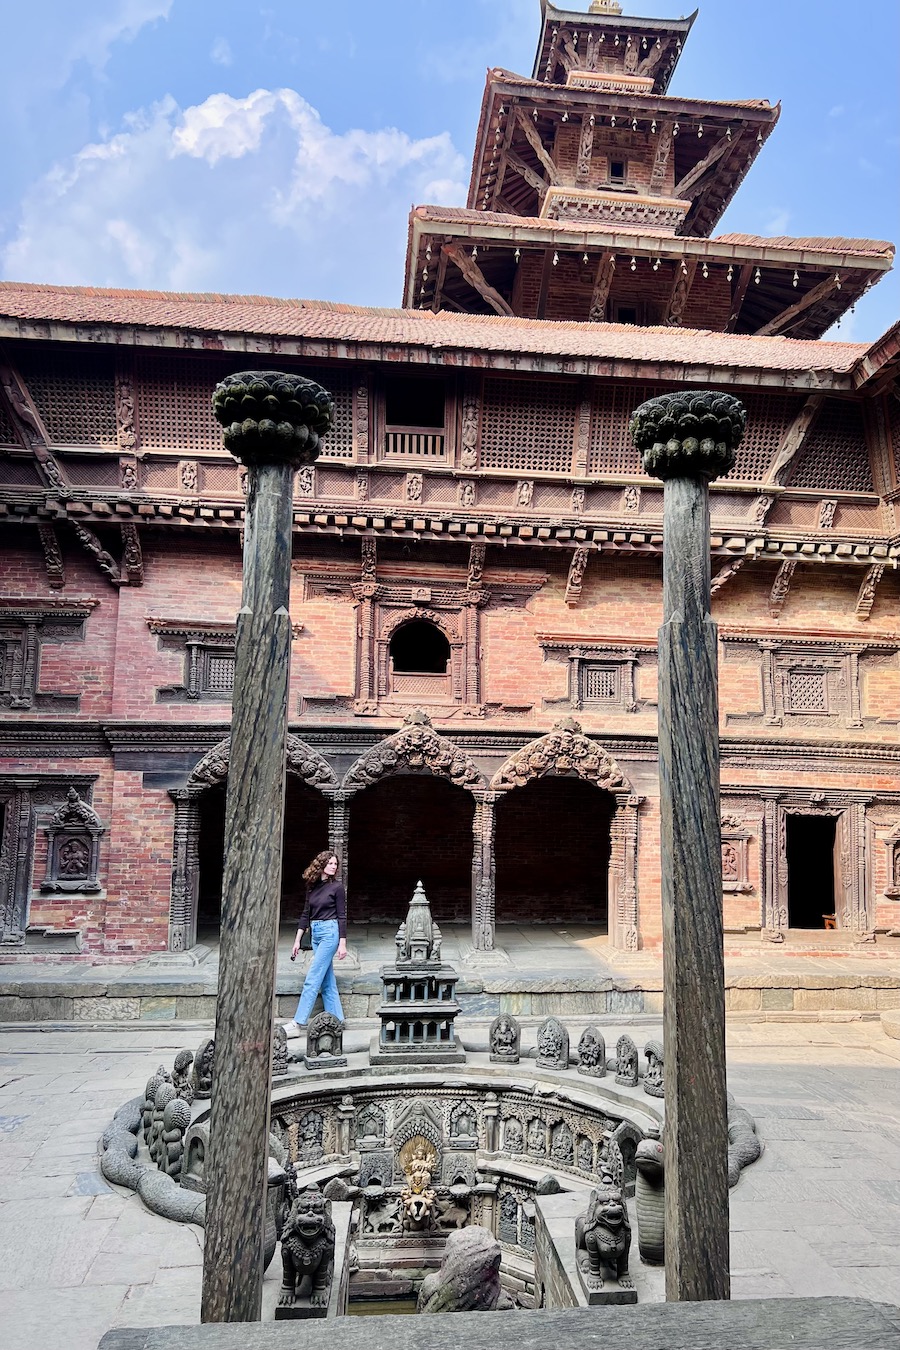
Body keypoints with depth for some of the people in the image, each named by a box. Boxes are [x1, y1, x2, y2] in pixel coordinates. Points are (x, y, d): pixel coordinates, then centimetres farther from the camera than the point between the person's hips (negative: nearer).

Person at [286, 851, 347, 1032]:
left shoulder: (336, 887, -6)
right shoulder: (312, 887, 9)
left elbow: (342, 916, -6)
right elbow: (306, 914, 12)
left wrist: (342, 944, -10)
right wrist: (297, 940, 10)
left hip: (330, 932, -6)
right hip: (316, 933, 6)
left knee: (312, 979, -8)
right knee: (327, 980, 10)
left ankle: (297, 1023, -7)